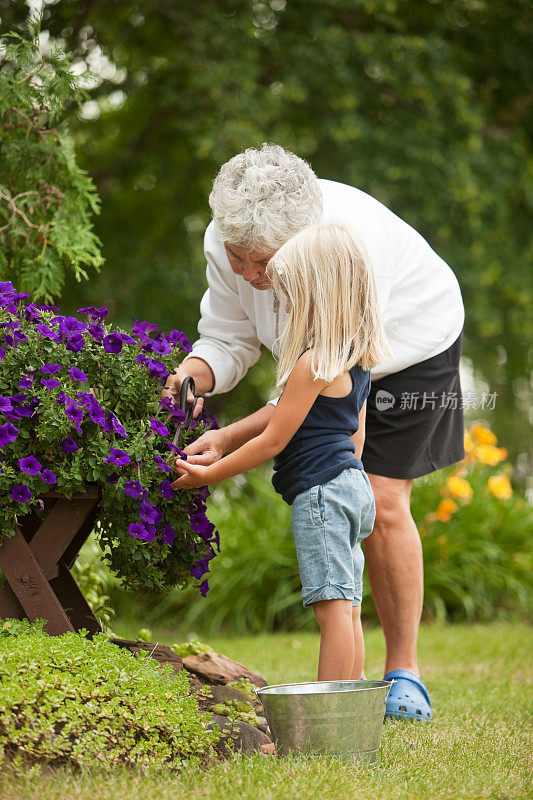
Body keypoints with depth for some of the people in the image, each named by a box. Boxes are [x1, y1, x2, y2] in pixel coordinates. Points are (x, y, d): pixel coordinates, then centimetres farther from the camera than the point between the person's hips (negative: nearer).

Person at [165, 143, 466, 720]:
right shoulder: (224, 241, -23)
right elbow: (229, 338, -10)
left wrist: (231, 439, -41)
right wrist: (193, 375, -34)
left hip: (412, 346, -5)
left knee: (382, 502, -15)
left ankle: (404, 673, -2)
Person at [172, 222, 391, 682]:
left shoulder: (313, 364, -15)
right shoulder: (357, 363, 14)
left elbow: (273, 441, -12)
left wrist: (208, 476, -3)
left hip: (321, 491, -10)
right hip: (352, 484, 10)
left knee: (333, 608, -12)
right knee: (347, 610, 10)